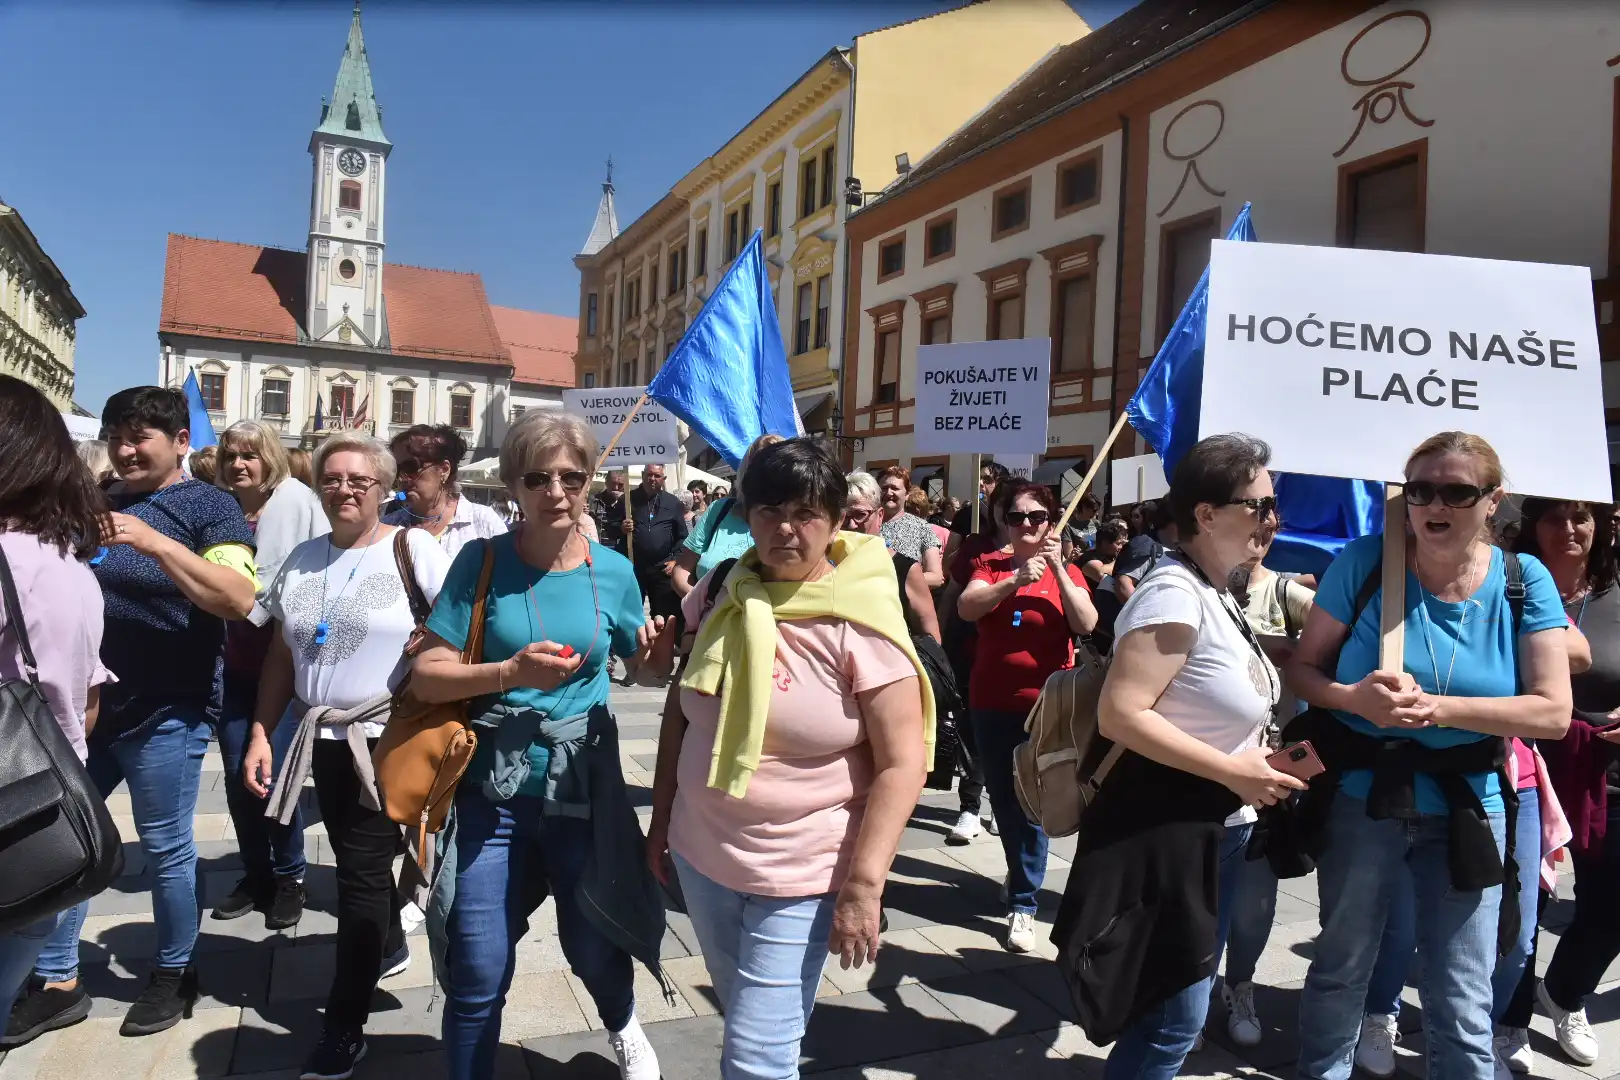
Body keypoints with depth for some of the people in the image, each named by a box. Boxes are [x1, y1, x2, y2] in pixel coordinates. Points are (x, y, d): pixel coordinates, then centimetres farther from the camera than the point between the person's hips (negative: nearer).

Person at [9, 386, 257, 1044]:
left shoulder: (209, 507, -6)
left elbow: (239, 600, -21)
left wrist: (155, 542, -28)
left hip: (166, 711, -6)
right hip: (82, 701, 6)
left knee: (164, 848, 5)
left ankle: (174, 974, 25)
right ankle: (57, 984, 25)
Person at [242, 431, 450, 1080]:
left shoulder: (414, 549, -8)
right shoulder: (303, 559, 8)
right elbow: (281, 655, 11)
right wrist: (260, 734, 8)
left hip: (390, 740, -5)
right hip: (324, 738, 5)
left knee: (361, 873, -2)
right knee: (361, 861, 18)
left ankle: (344, 1027, 11)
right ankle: (388, 948, 44)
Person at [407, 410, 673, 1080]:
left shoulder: (613, 571, -3)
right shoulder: (481, 562, -8)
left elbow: (644, 664, 11)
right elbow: (426, 676, -11)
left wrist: (665, 644, -12)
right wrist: (510, 672, -27)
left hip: (584, 785, 1)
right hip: (492, 787, -1)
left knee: (592, 943, 15)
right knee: (477, 973, 4)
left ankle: (622, 1025, 50)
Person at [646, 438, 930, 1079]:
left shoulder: (859, 622, -17)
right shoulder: (719, 597, -2)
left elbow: (901, 763, -16)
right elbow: (682, 708, 10)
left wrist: (863, 886, -20)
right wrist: (661, 816, 11)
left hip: (803, 877, -5)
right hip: (701, 856, 5)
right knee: (741, 1013, 24)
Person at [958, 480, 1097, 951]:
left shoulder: (1066, 571, 2)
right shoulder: (990, 564, 3)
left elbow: (1086, 624, -14)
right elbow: (966, 608, -16)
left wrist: (1058, 567, -20)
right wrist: (1017, 580, -29)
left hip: (1046, 704, -2)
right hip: (992, 704, 2)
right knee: (1003, 800, 14)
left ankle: (1023, 903, 6)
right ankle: (1025, 877, 35)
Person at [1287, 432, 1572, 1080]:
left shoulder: (1524, 581, -6)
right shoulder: (1364, 562, -11)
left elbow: (1553, 712, -11)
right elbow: (1303, 669, -7)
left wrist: (1436, 707, -24)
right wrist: (1355, 698, -28)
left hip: (1467, 812, 1)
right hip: (1361, 802, 0)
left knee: (1463, 1008, 9)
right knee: (1339, 972, 17)